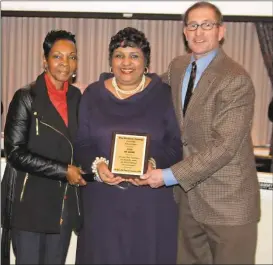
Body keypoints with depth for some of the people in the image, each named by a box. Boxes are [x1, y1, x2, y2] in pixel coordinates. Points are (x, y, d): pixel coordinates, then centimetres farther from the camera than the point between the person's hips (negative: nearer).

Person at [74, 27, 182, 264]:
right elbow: (81, 144, 4)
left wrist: (154, 164, -20)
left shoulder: (163, 94, 1)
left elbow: (177, 144, -2)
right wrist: (96, 165, -16)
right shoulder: (93, 94, 6)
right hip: (103, 200, 1)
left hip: (152, 202, -1)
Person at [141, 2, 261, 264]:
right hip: (187, 194, 7)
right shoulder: (177, 67, 6)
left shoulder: (235, 79, -17)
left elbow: (225, 145, -22)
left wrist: (170, 175, -21)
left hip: (227, 199, -6)